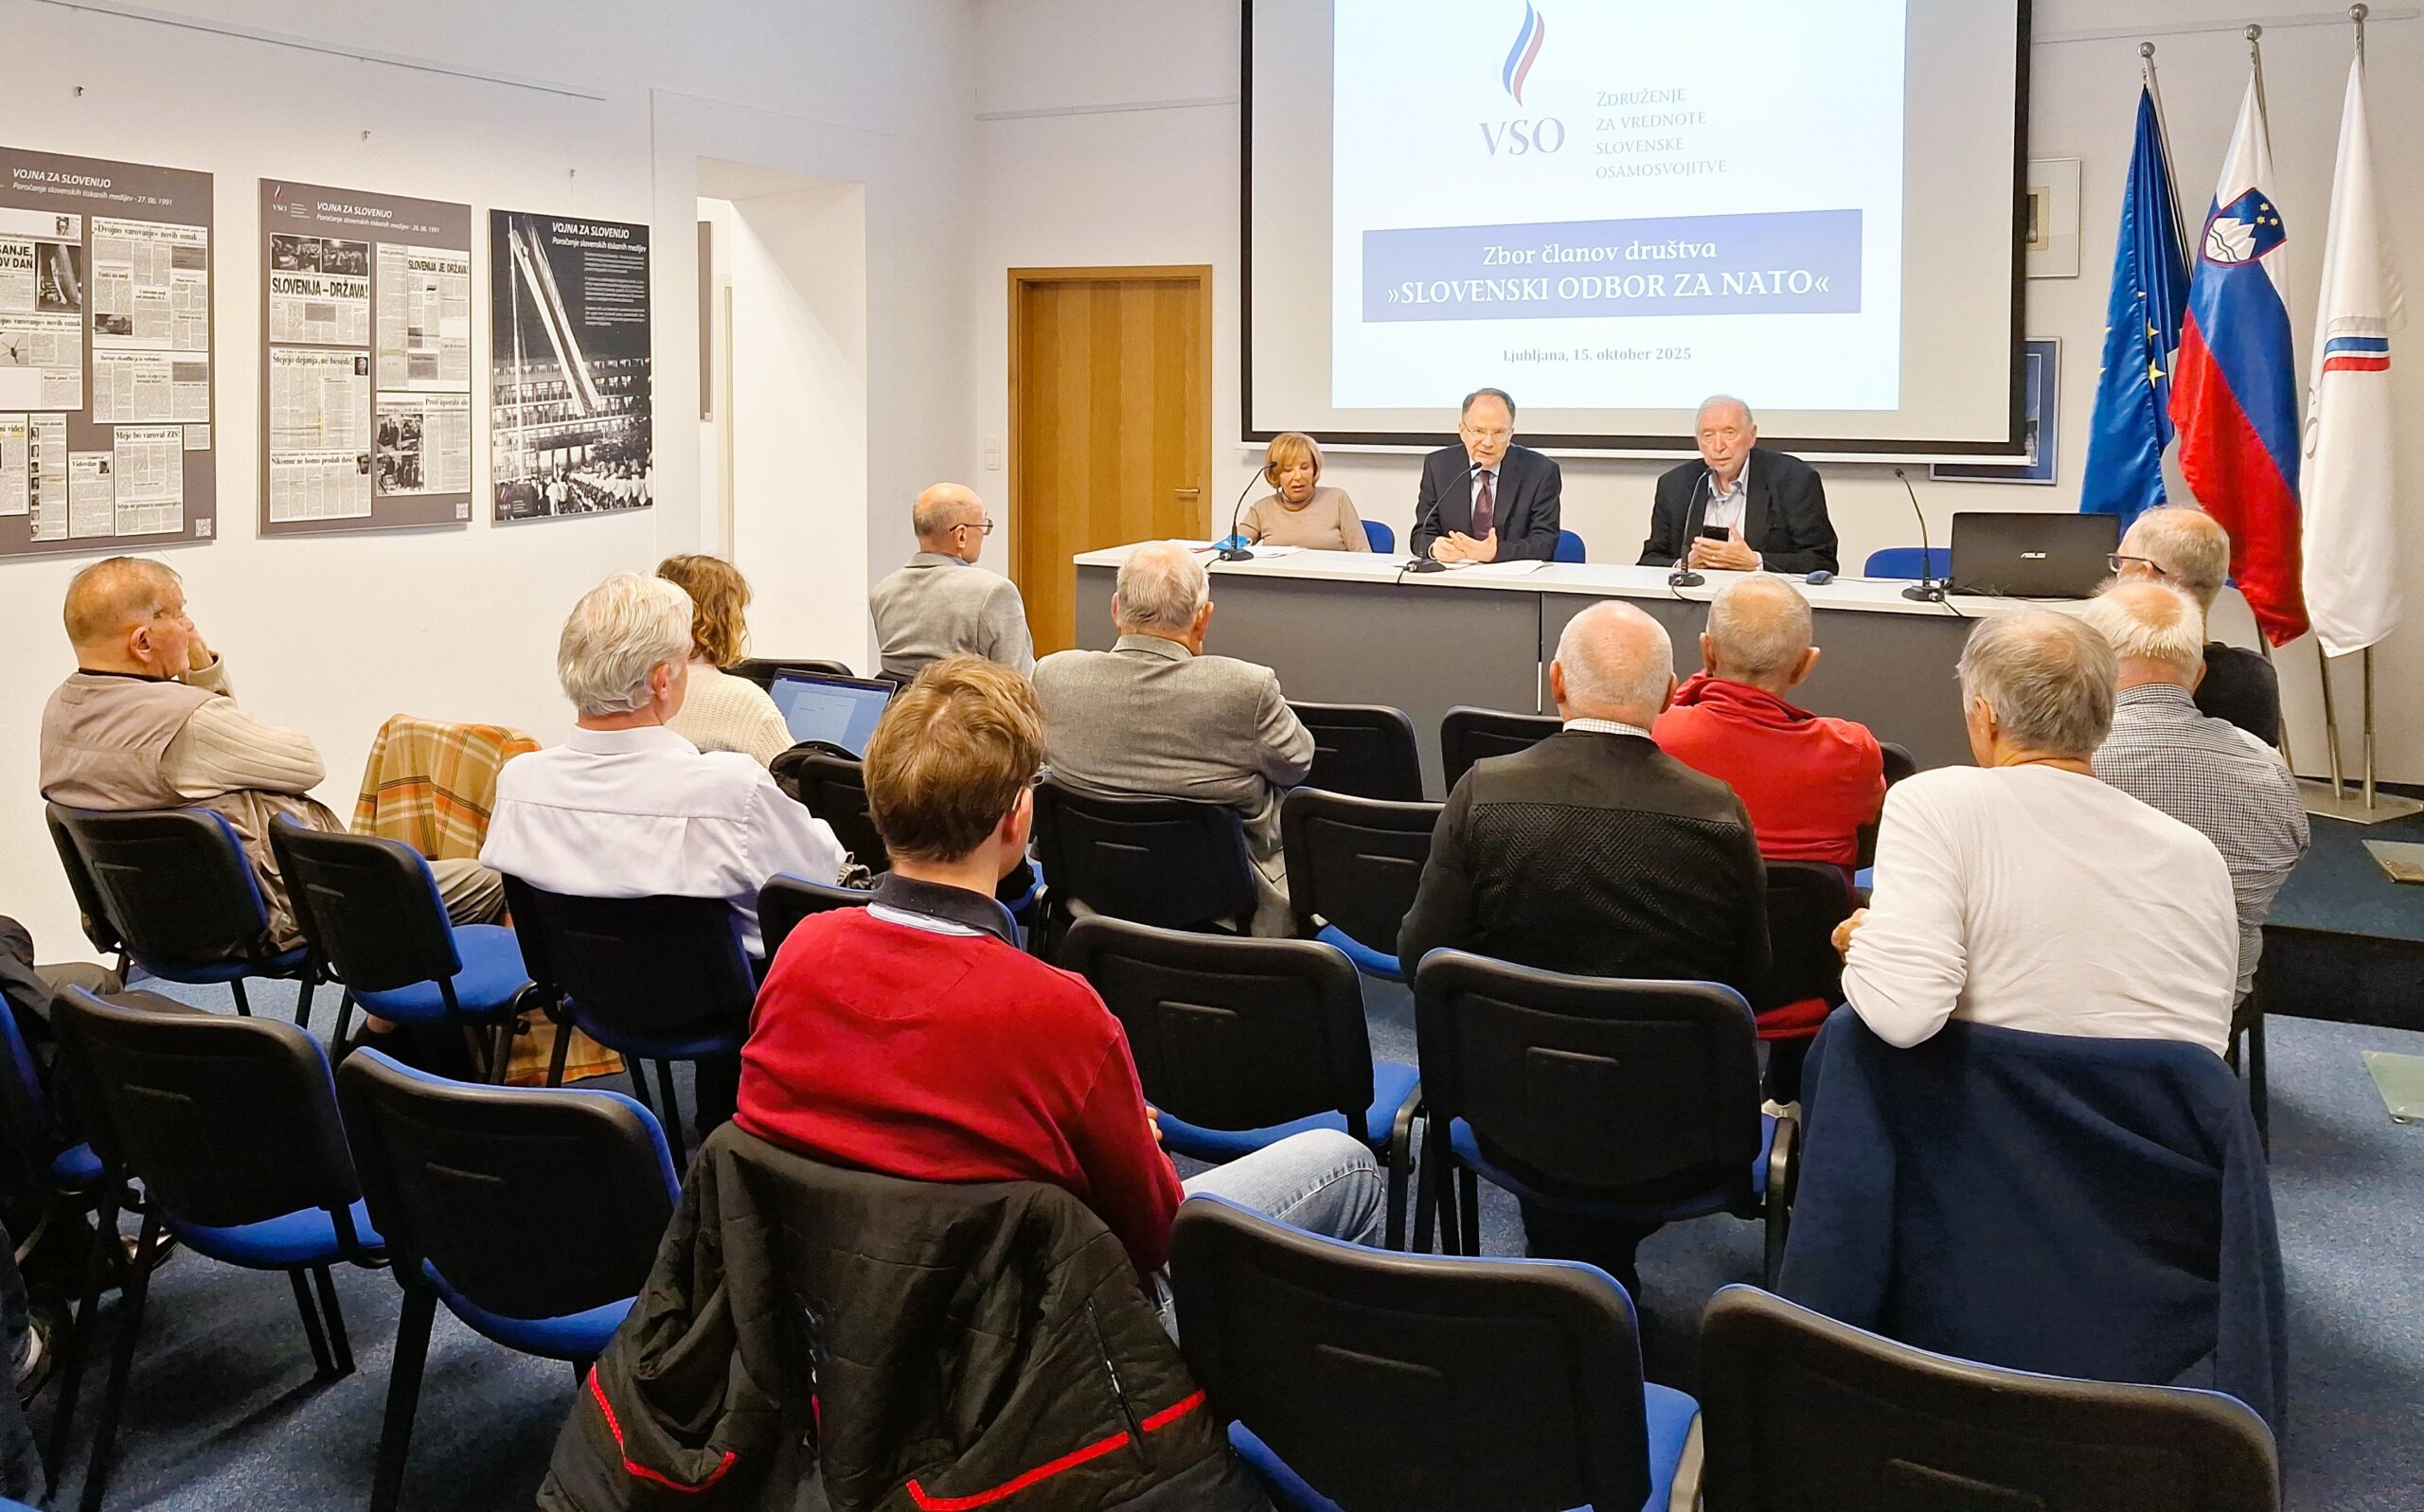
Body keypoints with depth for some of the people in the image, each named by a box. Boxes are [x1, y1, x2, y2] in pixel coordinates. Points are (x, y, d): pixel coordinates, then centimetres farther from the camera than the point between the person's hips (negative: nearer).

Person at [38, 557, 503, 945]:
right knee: (485, 885, -5)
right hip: (272, 915, -11)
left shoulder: (59, 711, 2)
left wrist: (203, 667, -2)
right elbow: (308, 764, -13)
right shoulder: (186, 722, -29)